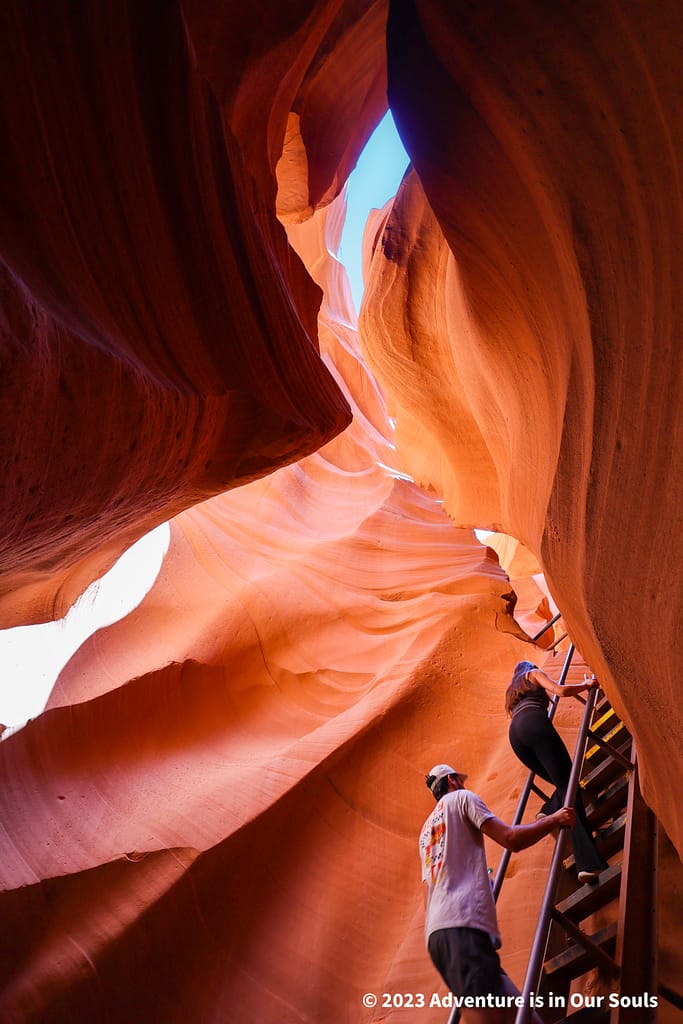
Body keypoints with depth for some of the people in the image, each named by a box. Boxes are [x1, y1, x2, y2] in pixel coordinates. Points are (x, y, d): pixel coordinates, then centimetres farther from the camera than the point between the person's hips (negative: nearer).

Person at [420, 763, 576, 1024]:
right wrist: (554, 819, 13)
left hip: (437, 930, 9)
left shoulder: (426, 831, 34)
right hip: (464, 924, -9)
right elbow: (511, 839, 0)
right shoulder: (461, 797, 11)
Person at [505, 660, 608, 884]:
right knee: (568, 785, -13)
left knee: (562, 784, 13)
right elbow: (560, 691, 6)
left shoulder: (511, 691, 39)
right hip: (534, 723, -6)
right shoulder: (534, 673, 22)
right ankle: (589, 863, -26)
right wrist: (587, 684, 21)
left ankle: (549, 813, -17)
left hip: (514, 733, 6)